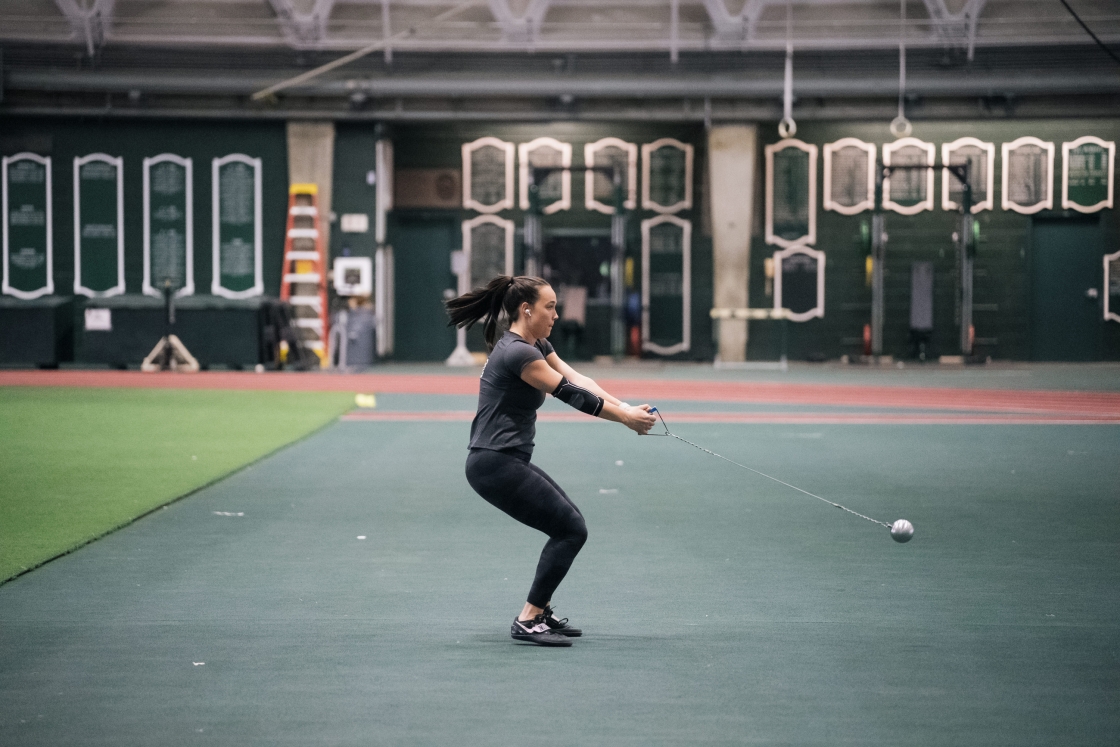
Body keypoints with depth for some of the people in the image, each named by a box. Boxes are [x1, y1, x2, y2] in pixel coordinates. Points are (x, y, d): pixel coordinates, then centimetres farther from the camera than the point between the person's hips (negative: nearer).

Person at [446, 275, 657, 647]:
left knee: (569, 526, 15)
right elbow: (571, 394, -18)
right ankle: (527, 621, -3)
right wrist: (625, 418, -12)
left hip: (509, 461, 10)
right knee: (571, 530, -7)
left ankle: (540, 611, 21)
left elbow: (577, 379, 3)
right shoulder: (517, 352, -19)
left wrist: (624, 407, -9)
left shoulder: (537, 346, 12)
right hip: (495, 465, -10)